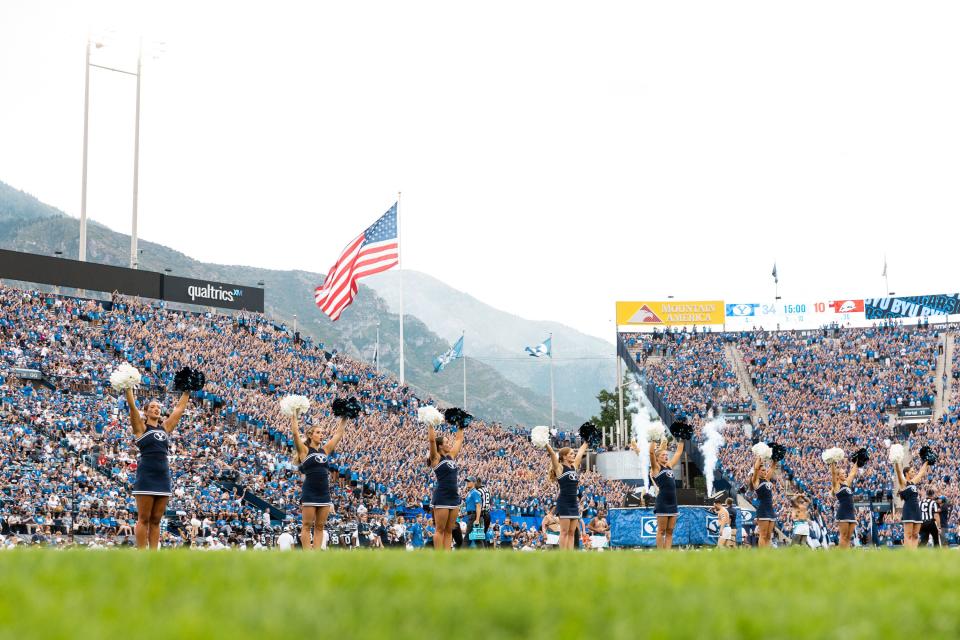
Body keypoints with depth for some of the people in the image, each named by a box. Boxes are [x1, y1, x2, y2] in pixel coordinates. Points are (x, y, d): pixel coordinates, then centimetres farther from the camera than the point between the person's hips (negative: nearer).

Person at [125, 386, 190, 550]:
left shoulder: (165, 427, 16)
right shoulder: (141, 427, 3)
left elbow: (180, 408, 20)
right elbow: (132, 405, -7)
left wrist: (187, 391, 20)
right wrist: (128, 387, -10)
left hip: (163, 476, 5)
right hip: (146, 476, -5)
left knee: (156, 520, 7)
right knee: (144, 519, -3)